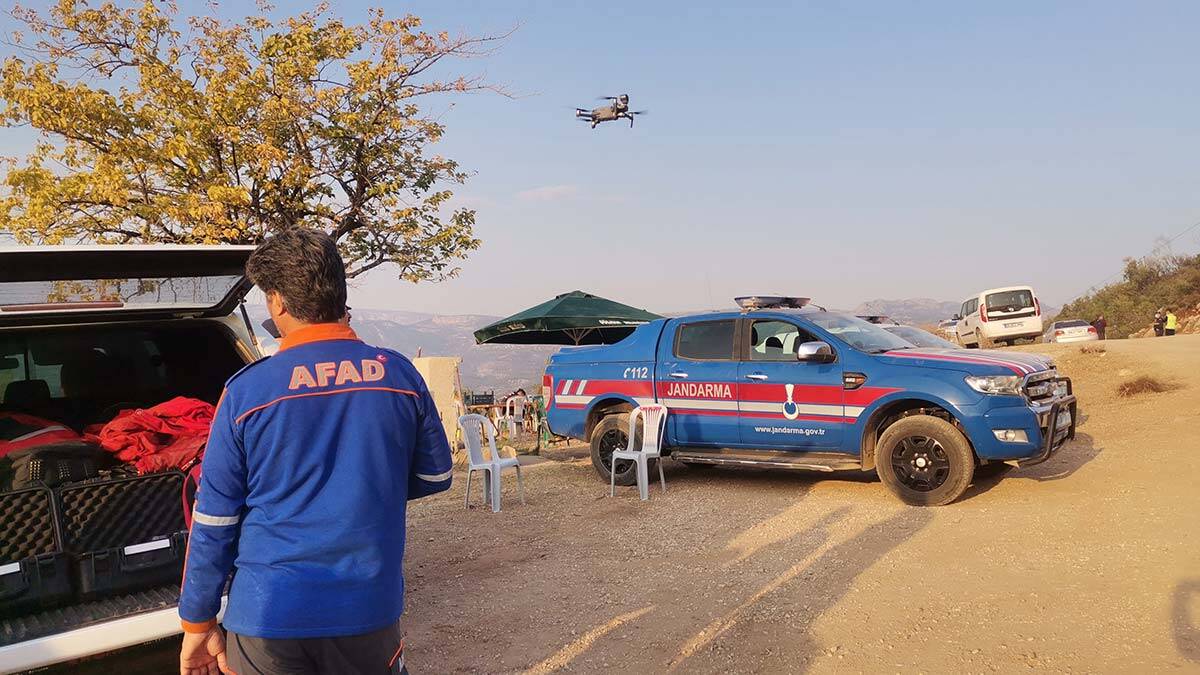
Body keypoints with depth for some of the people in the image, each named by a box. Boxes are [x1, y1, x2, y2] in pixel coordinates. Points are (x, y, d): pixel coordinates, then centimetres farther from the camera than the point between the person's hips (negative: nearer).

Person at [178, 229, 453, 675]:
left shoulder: (246, 390, -11)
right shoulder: (401, 376, -6)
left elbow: (213, 521, -5)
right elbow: (434, 477, 7)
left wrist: (197, 623, 6)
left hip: (269, 614, -2)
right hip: (370, 609, 2)